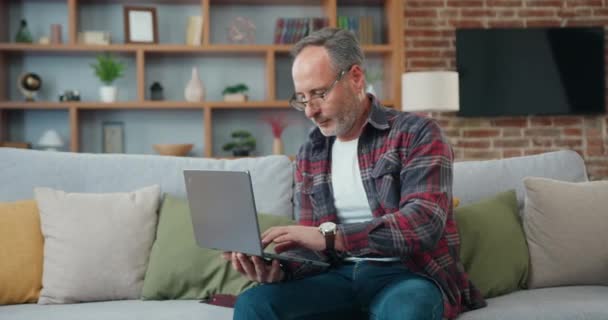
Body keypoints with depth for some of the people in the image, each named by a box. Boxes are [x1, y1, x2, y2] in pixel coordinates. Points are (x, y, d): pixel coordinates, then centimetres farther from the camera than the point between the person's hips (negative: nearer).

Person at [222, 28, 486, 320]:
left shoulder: (415, 134, -5)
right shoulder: (309, 154, 12)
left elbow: (424, 223, -20)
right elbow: (312, 248, 10)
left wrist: (330, 235, -29)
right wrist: (279, 268, -15)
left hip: (410, 274, -4)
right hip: (342, 275, 4)